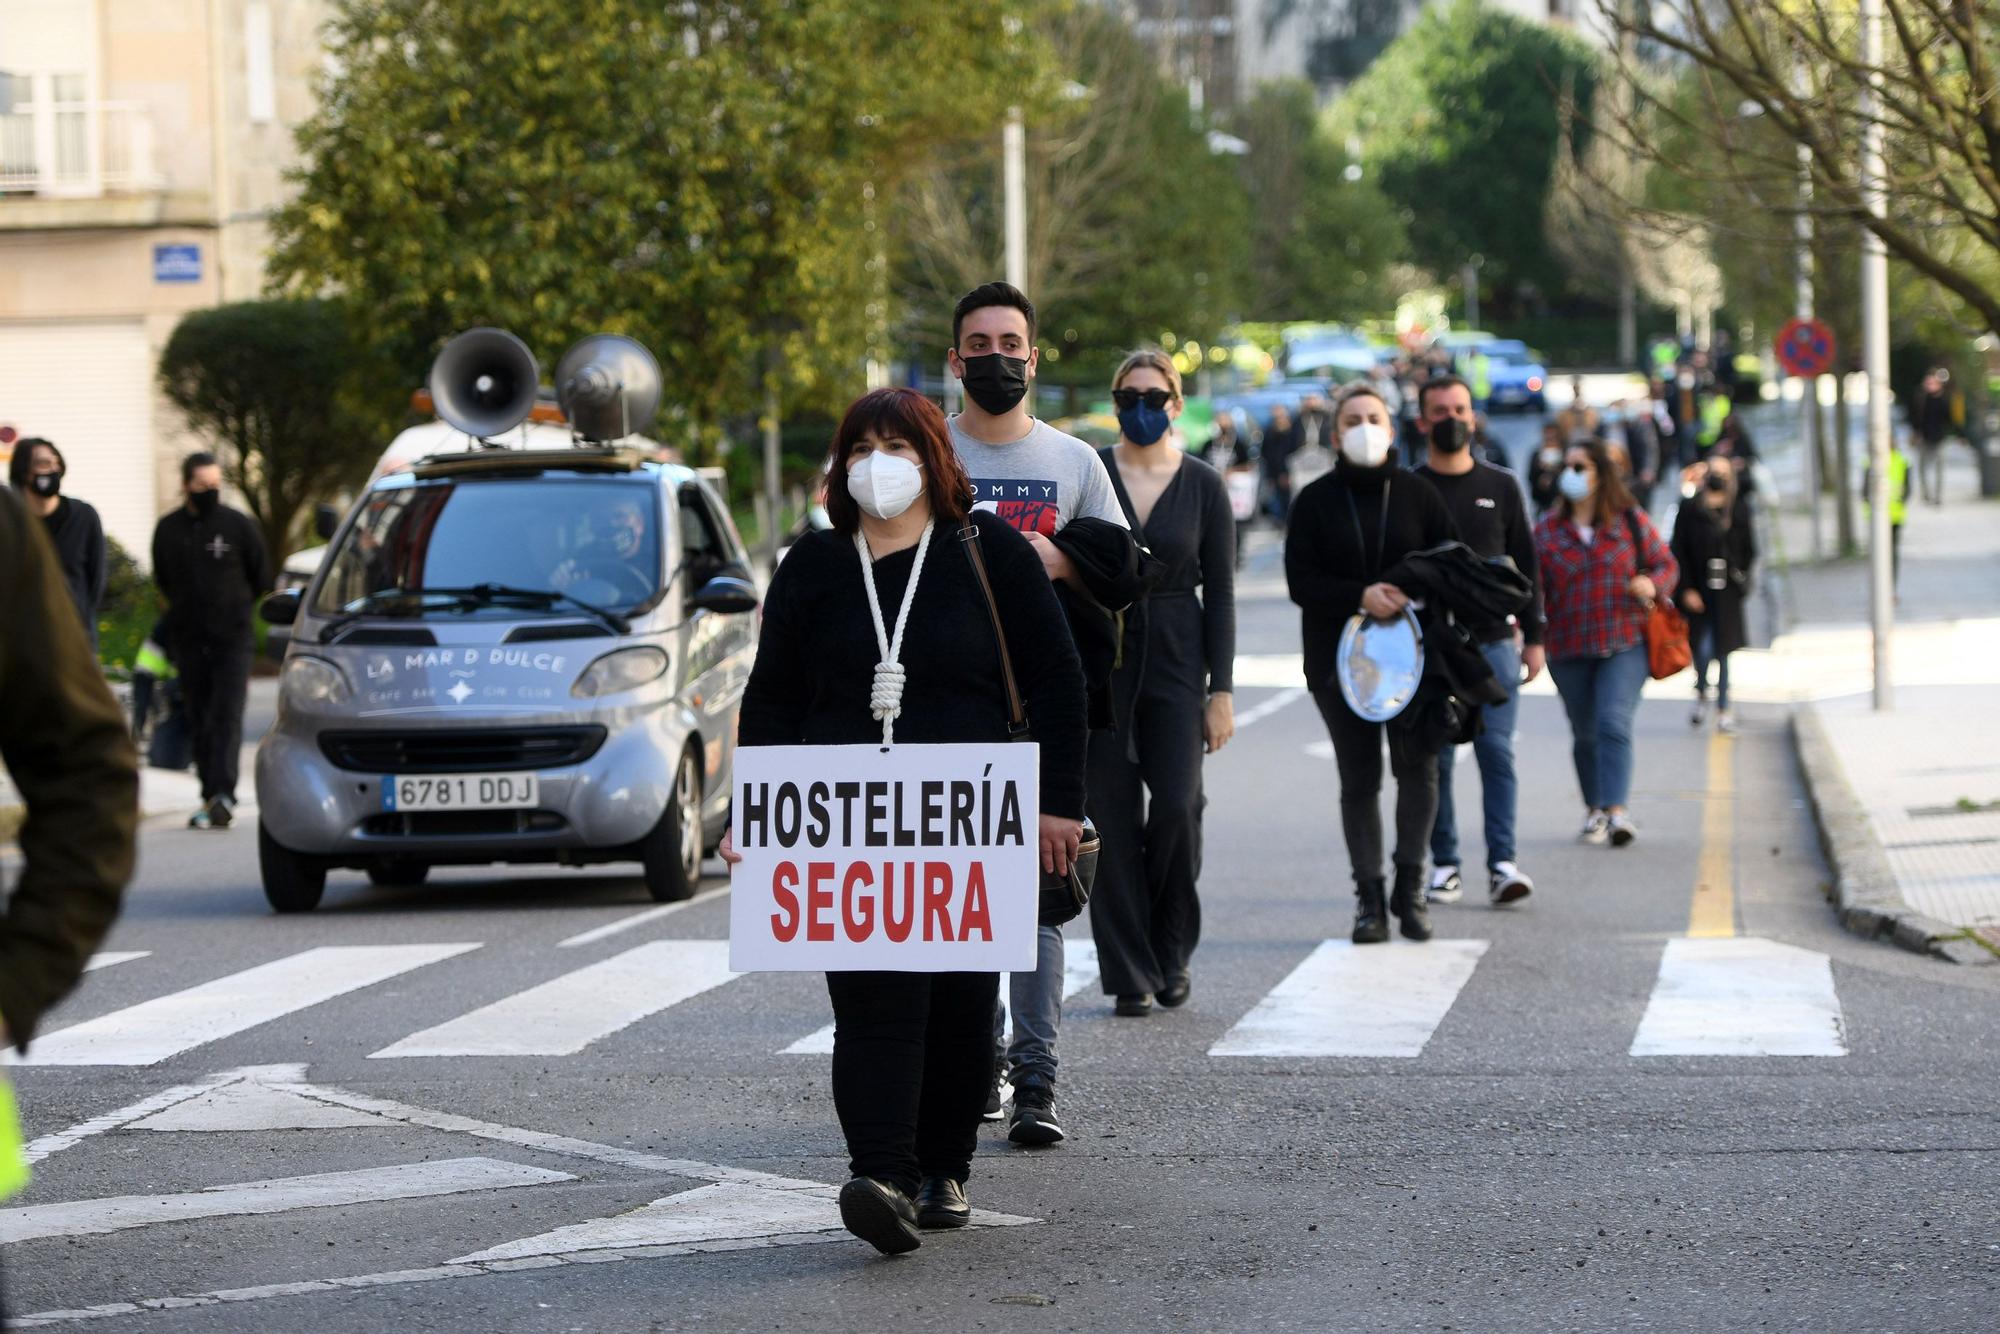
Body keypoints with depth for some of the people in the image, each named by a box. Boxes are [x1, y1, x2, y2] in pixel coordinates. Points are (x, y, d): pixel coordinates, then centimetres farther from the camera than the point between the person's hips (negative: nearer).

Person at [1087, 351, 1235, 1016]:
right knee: (1112, 818, -2)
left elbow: (1220, 593, 3)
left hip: (1177, 661, 0)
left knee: (1176, 806, -11)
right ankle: (1129, 974, 5)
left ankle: (1171, 951, 11)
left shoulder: (1203, 485, 3)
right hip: (1100, 659, 0)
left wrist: (1221, 691, -3)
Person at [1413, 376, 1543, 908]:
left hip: (1493, 641, 1)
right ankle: (1445, 864, 6)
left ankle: (1502, 863, -9)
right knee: (1435, 758, 0)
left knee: (1496, 751, -7)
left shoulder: (1501, 487, 11)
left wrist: (1533, 637, 8)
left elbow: (1525, 562, 13)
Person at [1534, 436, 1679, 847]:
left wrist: (1652, 584, -13)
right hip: (1569, 648, 2)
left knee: (1614, 722, -18)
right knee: (1585, 733, 11)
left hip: (1624, 643, -2)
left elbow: (1666, 563, 9)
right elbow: (1534, 585, 2)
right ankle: (1593, 809, 27)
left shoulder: (1630, 520, 2)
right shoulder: (1548, 528, 5)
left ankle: (1617, 810, -24)